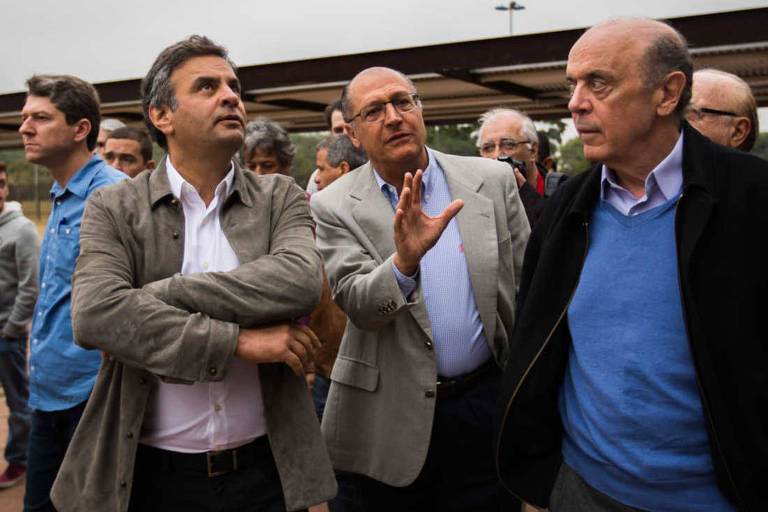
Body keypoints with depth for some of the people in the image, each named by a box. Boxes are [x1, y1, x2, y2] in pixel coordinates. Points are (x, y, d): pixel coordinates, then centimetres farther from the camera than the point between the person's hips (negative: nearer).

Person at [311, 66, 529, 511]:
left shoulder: (493, 180, -1)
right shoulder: (336, 206, -5)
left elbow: (527, 288, 4)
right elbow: (357, 305, -15)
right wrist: (404, 260, -34)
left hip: (485, 403, 1)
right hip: (391, 419, 0)